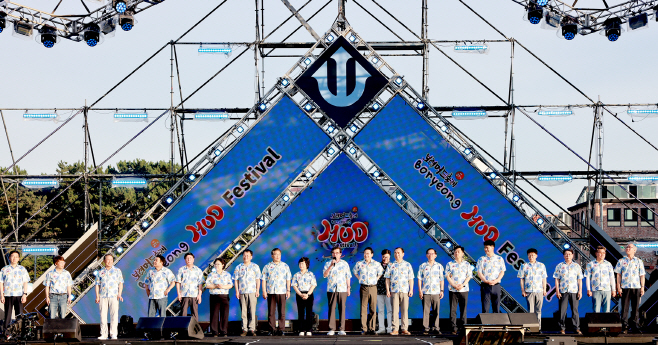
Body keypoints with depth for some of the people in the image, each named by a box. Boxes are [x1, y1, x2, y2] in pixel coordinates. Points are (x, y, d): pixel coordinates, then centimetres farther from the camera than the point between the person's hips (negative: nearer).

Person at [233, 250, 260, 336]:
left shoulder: (255, 267, 10)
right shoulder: (238, 267, 12)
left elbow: (258, 279, 8)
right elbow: (236, 280, 10)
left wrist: (257, 290, 0)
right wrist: (237, 291, 1)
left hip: (252, 292, -1)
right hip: (242, 292, 1)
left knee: (252, 311, -5)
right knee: (243, 311, 0)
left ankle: (252, 329, -2)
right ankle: (244, 329, 2)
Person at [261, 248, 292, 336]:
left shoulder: (285, 266, 13)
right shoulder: (267, 267, 10)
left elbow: (288, 279, 12)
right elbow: (264, 280, 7)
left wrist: (288, 290, 4)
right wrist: (264, 291, -1)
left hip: (282, 292, 0)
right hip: (270, 292, 0)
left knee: (282, 312, -2)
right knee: (271, 312, -1)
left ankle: (281, 329, 2)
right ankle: (272, 329, 4)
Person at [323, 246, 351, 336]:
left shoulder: (345, 264, 11)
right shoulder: (328, 264, 9)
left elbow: (348, 277, 14)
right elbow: (325, 275, -4)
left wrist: (348, 288, 8)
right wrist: (331, 266, -13)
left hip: (342, 289, 0)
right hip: (331, 289, 0)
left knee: (342, 309, -2)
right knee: (331, 308, -3)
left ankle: (341, 329, 1)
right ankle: (331, 329, 0)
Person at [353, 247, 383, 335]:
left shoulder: (376, 264, 4)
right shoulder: (359, 264, 5)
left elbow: (380, 273, 19)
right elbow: (354, 271, 22)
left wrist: (376, 280, 7)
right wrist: (359, 279, 10)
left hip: (373, 287, 0)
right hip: (363, 288, 0)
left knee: (373, 309, 0)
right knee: (363, 308, -5)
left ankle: (371, 328, 6)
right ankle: (363, 329, -4)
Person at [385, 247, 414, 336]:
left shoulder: (407, 265, 10)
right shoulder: (391, 265, 11)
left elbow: (411, 278, 9)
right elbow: (387, 279, 10)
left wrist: (411, 289, 1)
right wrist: (387, 290, 2)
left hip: (405, 291, 0)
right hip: (394, 291, 0)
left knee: (405, 310, -1)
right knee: (395, 310, -3)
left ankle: (404, 328, 4)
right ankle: (395, 329, -2)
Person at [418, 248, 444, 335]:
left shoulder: (439, 266, 11)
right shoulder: (422, 266, 9)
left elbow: (441, 279, 12)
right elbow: (419, 279, 8)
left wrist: (442, 290, 5)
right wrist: (420, 290, 0)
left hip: (436, 292, 1)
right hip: (425, 292, -1)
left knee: (436, 311, -1)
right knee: (426, 311, -3)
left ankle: (435, 328, 5)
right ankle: (426, 328, 0)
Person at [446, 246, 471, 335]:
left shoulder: (467, 264, 12)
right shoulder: (450, 264, 10)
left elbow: (469, 276, 5)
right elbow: (447, 276, 3)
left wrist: (463, 285, -10)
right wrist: (454, 285, -11)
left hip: (464, 290, 1)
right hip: (452, 290, -1)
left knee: (463, 309, -1)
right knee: (453, 309, -4)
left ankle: (462, 327, 4)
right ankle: (454, 328, -2)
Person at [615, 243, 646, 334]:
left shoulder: (639, 261, 11)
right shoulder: (621, 261, 9)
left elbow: (642, 275, 10)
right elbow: (618, 275, 6)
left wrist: (642, 287, 3)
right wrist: (618, 287, -2)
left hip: (636, 287, 1)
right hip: (625, 287, -1)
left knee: (636, 307, 3)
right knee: (625, 307, -3)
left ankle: (636, 325, 9)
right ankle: (624, 327, -1)